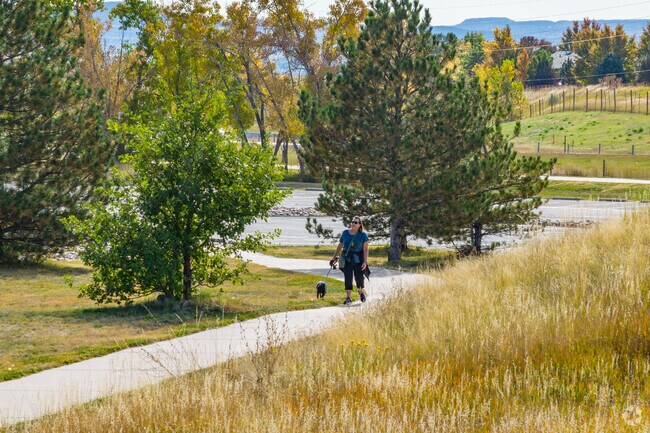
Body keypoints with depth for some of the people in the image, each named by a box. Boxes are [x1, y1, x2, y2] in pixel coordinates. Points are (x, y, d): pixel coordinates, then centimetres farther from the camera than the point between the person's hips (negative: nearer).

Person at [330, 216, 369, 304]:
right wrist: (334, 258, 16)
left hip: (358, 259, -2)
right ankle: (348, 297, 2)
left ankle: (361, 292, 32)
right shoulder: (345, 233, 3)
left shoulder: (363, 235, -5)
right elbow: (339, 246, 13)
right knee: (348, 278, -4)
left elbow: (365, 249, -6)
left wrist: (365, 261, -15)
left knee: (359, 277, 0)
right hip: (347, 258, 2)